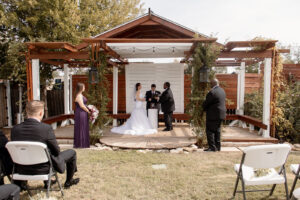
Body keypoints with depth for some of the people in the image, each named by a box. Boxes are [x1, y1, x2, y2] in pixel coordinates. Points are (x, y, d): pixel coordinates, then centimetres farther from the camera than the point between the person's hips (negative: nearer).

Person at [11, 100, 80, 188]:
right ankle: (68, 182, 35)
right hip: (44, 169, -5)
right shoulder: (46, 128, -25)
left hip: (22, 170, 6)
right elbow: (56, 151, -14)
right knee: (71, 152, 16)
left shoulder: (15, 129, -9)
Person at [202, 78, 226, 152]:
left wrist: (204, 108, 8)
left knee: (210, 131, -2)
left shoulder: (212, 92, -19)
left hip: (213, 115, -9)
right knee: (217, 130, 15)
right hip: (221, 114, 9)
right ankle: (217, 146, 20)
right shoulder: (222, 91, 10)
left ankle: (212, 147, -1)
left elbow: (206, 103, -13)